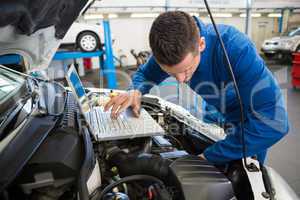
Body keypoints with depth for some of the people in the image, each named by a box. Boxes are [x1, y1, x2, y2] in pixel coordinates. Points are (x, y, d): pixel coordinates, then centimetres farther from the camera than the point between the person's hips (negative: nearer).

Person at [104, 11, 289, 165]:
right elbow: (144, 75, -6)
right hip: (223, 116, 4)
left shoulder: (236, 48, -41)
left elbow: (273, 122, -44)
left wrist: (209, 156, -42)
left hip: (254, 123, -4)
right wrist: (136, 92, -31)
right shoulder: (169, 51, -24)